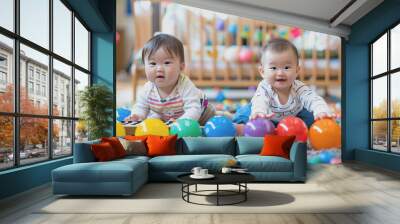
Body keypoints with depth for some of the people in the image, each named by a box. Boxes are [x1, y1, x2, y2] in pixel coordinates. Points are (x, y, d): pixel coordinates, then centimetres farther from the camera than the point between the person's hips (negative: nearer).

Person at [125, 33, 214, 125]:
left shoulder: (186, 86, -39)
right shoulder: (148, 89, -23)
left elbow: (193, 110, -44)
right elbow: (141, 106, -7)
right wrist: (137, 116, -29)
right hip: (167, 121, 3)